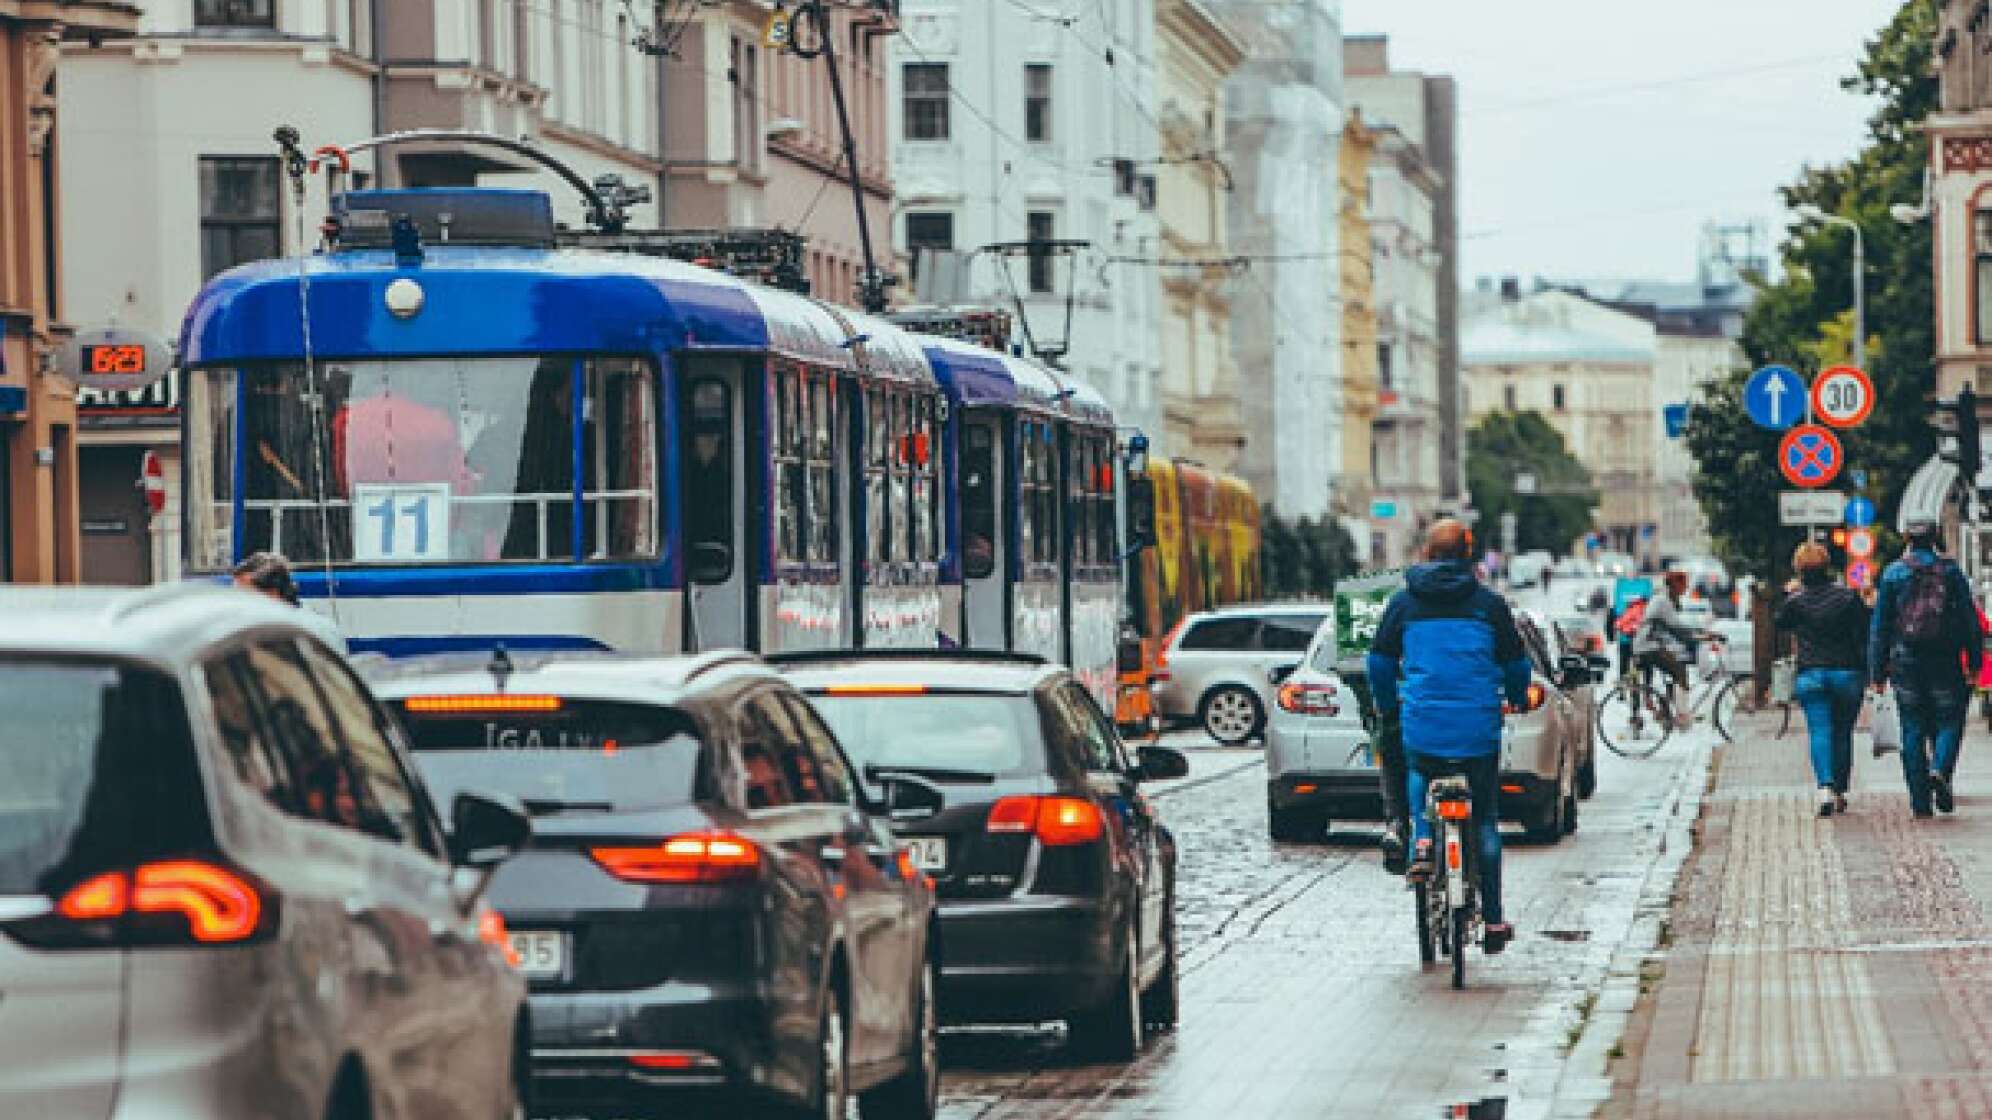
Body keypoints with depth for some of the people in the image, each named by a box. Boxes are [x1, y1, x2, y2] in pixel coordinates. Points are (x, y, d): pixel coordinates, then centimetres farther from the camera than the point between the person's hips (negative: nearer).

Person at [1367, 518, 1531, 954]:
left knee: (1419, 776, 33)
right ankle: (1492, 922, 9)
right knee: (1485, 821, 10)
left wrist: (1386, 706, 27)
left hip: (1422, 726, 1)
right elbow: (1516, 664, 7)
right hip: (1479, 730, -1)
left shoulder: (1403, 602, 4)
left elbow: (1380, 662, 9)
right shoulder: (1488, 603, 2)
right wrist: (1518, 701, 28)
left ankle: (1422, 841, 6)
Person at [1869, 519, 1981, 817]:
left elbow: (1880, 625, 2)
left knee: (1913, 730, 5)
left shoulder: (1893, 574, 3)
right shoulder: (1950, 572, 2)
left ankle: (1920, 803, 3)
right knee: (1949, 720, 8)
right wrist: (1974, 660, 8)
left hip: (1905, 661, 1)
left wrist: (1878, 670, 6)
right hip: (1944, 660, -1)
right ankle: (1941, 770, -21)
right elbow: (1969, 620, 2)